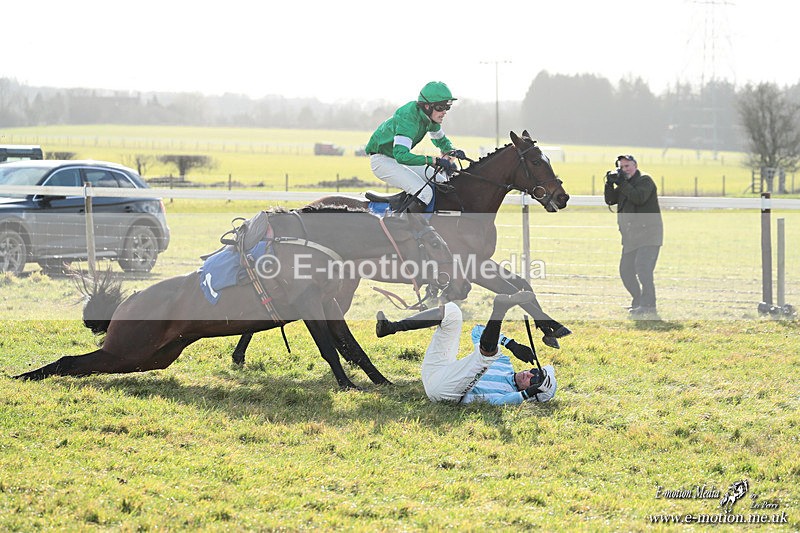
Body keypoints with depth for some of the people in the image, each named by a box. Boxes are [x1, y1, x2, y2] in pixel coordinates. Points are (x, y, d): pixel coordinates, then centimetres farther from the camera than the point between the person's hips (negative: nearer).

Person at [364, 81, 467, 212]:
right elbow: (401, 155, -42)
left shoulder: (429, 116, -2)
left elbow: (441, 140, 18)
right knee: (425, 192, -25)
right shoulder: (409, 118, -30)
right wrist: (435, 161, -46)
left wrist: (451, 151, -6)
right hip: (382, 160, -10)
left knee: (440, 181, 4)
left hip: (399, 157, 10)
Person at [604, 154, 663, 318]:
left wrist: (622, 183, -19)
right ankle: (638, 302, 22)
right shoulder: (623, 184, 18)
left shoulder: (645, 180, -5)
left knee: (642, 267, -22)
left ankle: (648, 306, -25)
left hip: (648, 234, -9)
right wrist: (610, 184, -5)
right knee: (626, 271, 9)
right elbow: (610, 200, 10)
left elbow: (639, 198, -21)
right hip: (630, 237, 9)